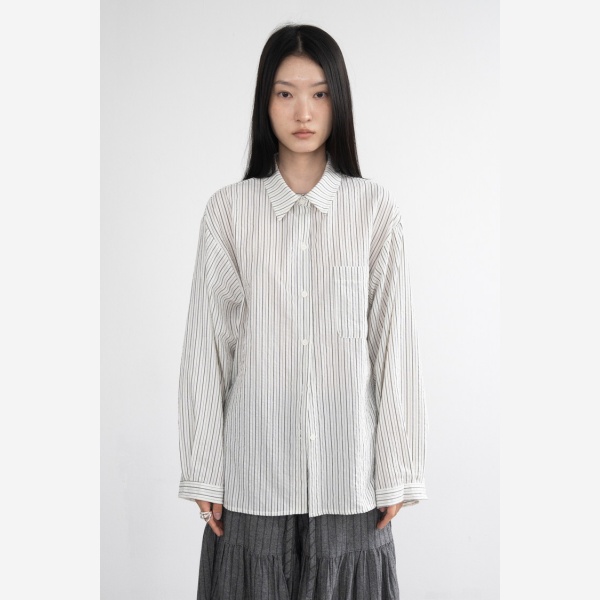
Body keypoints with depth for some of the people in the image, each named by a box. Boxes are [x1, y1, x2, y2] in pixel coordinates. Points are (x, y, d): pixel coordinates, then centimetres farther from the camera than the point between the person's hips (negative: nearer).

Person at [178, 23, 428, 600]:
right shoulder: (229, 210, -2)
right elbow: (206, 345, 0)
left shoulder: (375, 209, -2)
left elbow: (394, 341, -1)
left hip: (347, 469, 0)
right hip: (254, 473, 0)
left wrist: (397, 471, 0)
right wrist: (203, 472, 0)